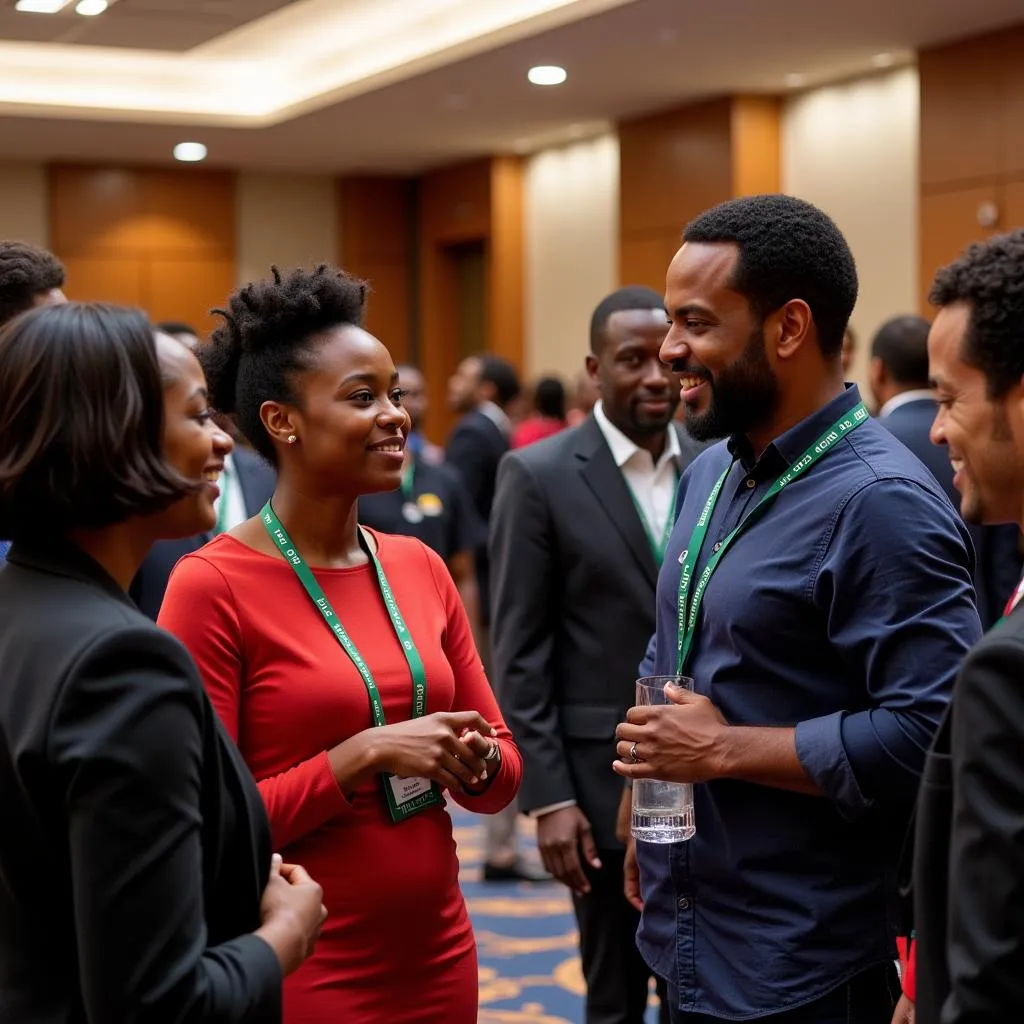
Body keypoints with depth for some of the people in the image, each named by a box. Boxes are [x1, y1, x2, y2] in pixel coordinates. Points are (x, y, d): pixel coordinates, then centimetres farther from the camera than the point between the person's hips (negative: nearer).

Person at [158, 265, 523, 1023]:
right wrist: (364, 754, -21)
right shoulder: (212, 586, -13)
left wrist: (478, 761, -12)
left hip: (439, 957, 6)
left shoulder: (422, 568, 4)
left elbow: (503, 772, 9)